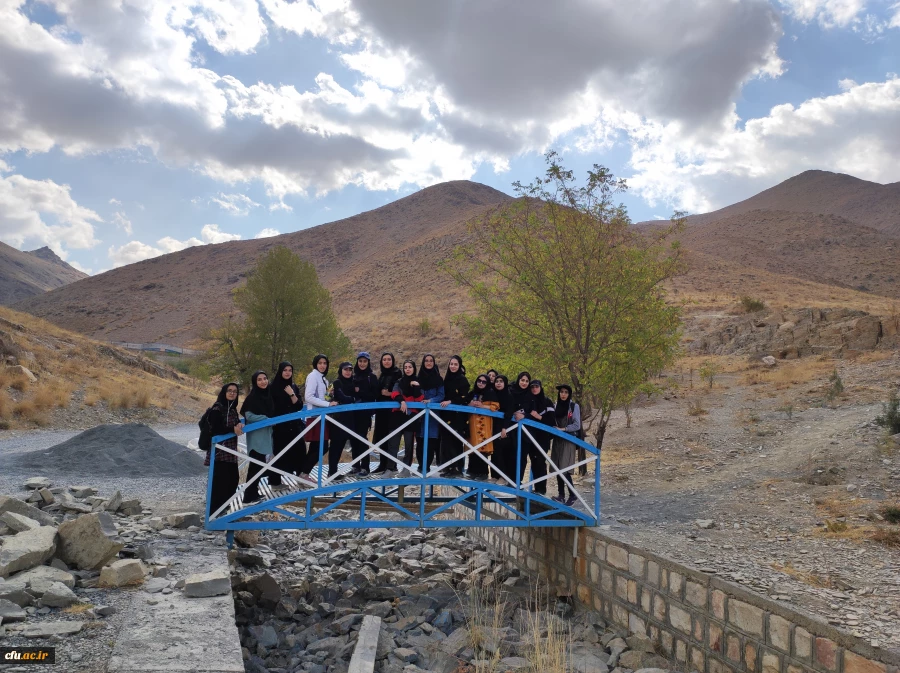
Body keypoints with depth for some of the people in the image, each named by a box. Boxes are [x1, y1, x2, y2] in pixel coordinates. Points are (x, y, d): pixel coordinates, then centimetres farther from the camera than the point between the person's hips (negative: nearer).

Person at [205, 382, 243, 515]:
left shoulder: (233, 409, 14)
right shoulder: (217, 409, -11)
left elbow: (236, 423, 12)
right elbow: (215, 429, -19)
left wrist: (240, 426, -11)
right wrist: (233, 429, -26)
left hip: (230, 451, 8)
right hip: (219, 451, -8)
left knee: (233, 479, 9)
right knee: (220, 481, -10)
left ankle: (220, 509, 23)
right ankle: (213, 512, -3)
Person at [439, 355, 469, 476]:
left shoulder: (463, 380, -4)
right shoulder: (447, 379, 13)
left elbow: (464, 398, -12)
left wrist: (450, 402, -22)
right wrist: (443, 402, 4)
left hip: (459, 415, -6)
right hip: (448, 414, 6)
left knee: (455, 441, -8)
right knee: (447, 440, 1)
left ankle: (457, 467, -4)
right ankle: (449, 467, 6)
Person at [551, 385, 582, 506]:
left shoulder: (574, 406, -4)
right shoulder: (556, 406, 10)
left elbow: (577, 425, -7)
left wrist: (563, 429, -14)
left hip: (568, 440, -5)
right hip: (557, 440, 5)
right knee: (557, 468, 5)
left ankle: (572, 495, 1)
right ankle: (561, 495, 12)